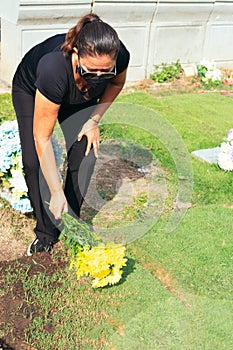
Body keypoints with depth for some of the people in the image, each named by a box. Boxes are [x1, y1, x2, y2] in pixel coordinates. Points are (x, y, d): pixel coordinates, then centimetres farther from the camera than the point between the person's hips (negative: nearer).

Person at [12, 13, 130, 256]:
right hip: (30, 90, -3)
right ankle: (46, 233, 2)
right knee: (34, 162, -16)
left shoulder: (119, 57, -35)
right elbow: (42, 138, -36)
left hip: (78, 97, 3)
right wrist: (56, 193, -33)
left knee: (84, 157, -11)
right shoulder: (55, 69, -46)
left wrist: (94, 119, -15)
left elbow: (116, 83, -5)